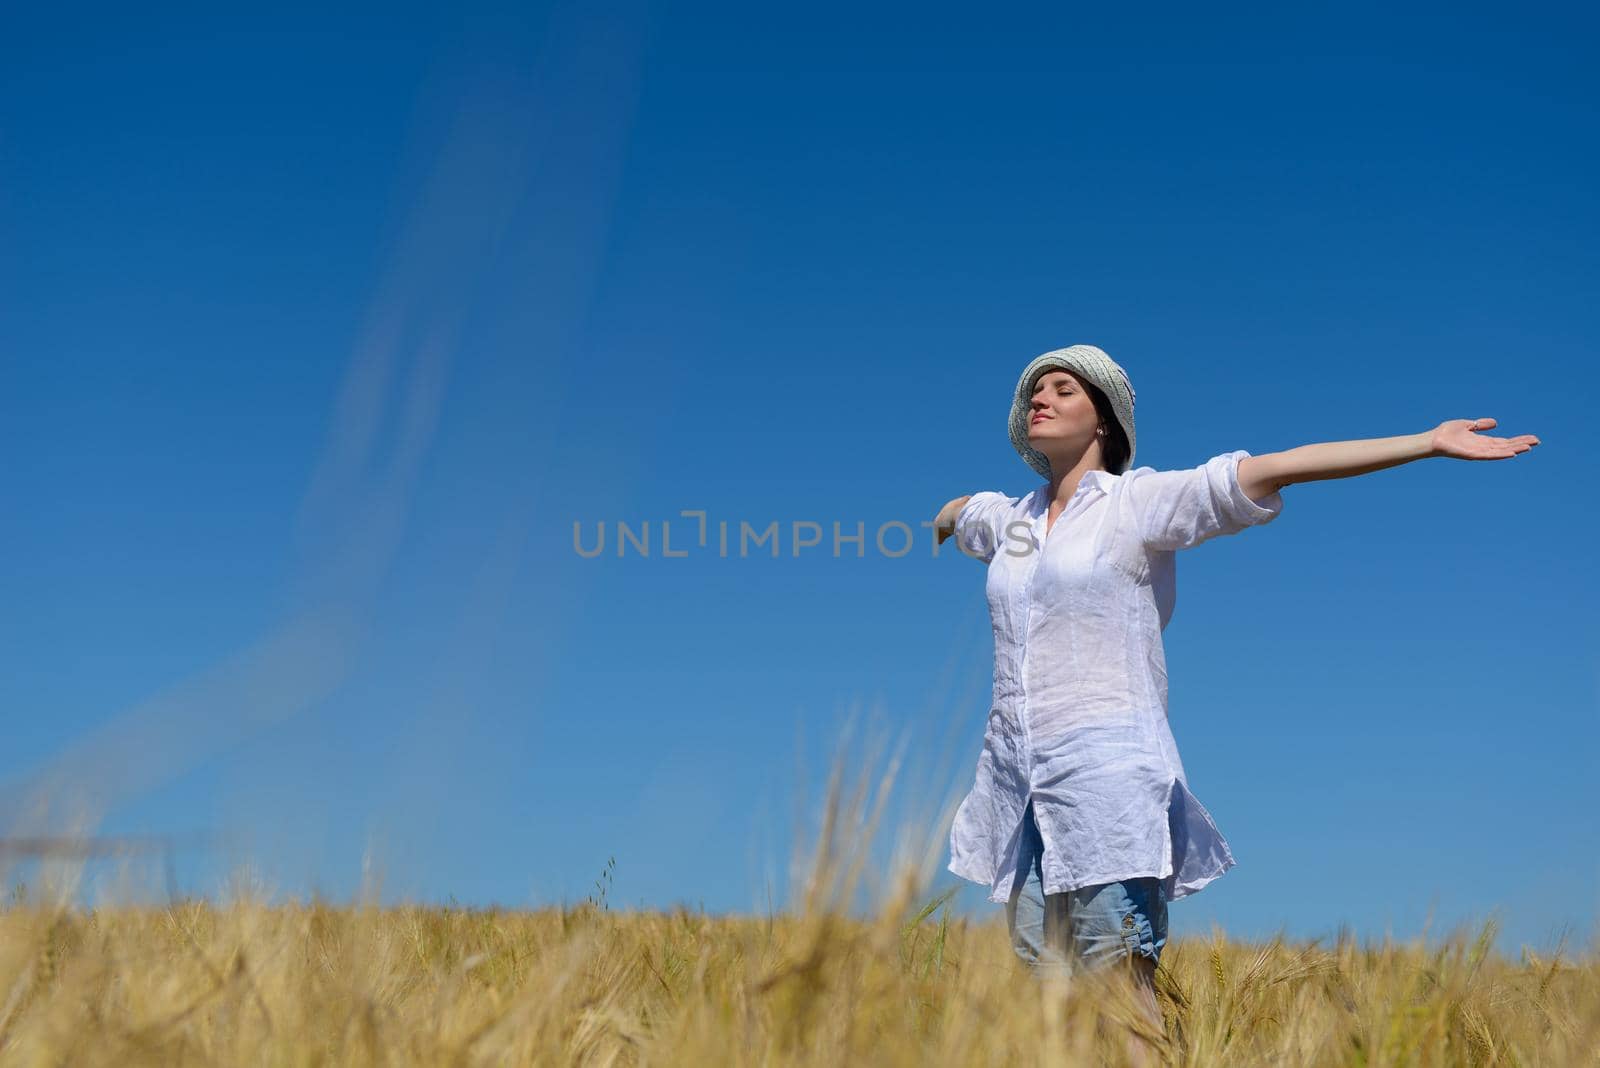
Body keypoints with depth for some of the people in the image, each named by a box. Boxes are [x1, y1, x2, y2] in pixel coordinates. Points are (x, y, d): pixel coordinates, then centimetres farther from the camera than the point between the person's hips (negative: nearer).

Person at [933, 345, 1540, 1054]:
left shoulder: (1141, 501, 1)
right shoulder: (1008, 518, 17)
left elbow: (1277, 467, -7)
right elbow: (959, 509, 41)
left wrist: (1431, 441, -11)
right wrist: (943, 522, 65)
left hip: (1106, 770, -5)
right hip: (1015, 776, 6)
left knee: (1120, 988, -9)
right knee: (1046, 983, 5)